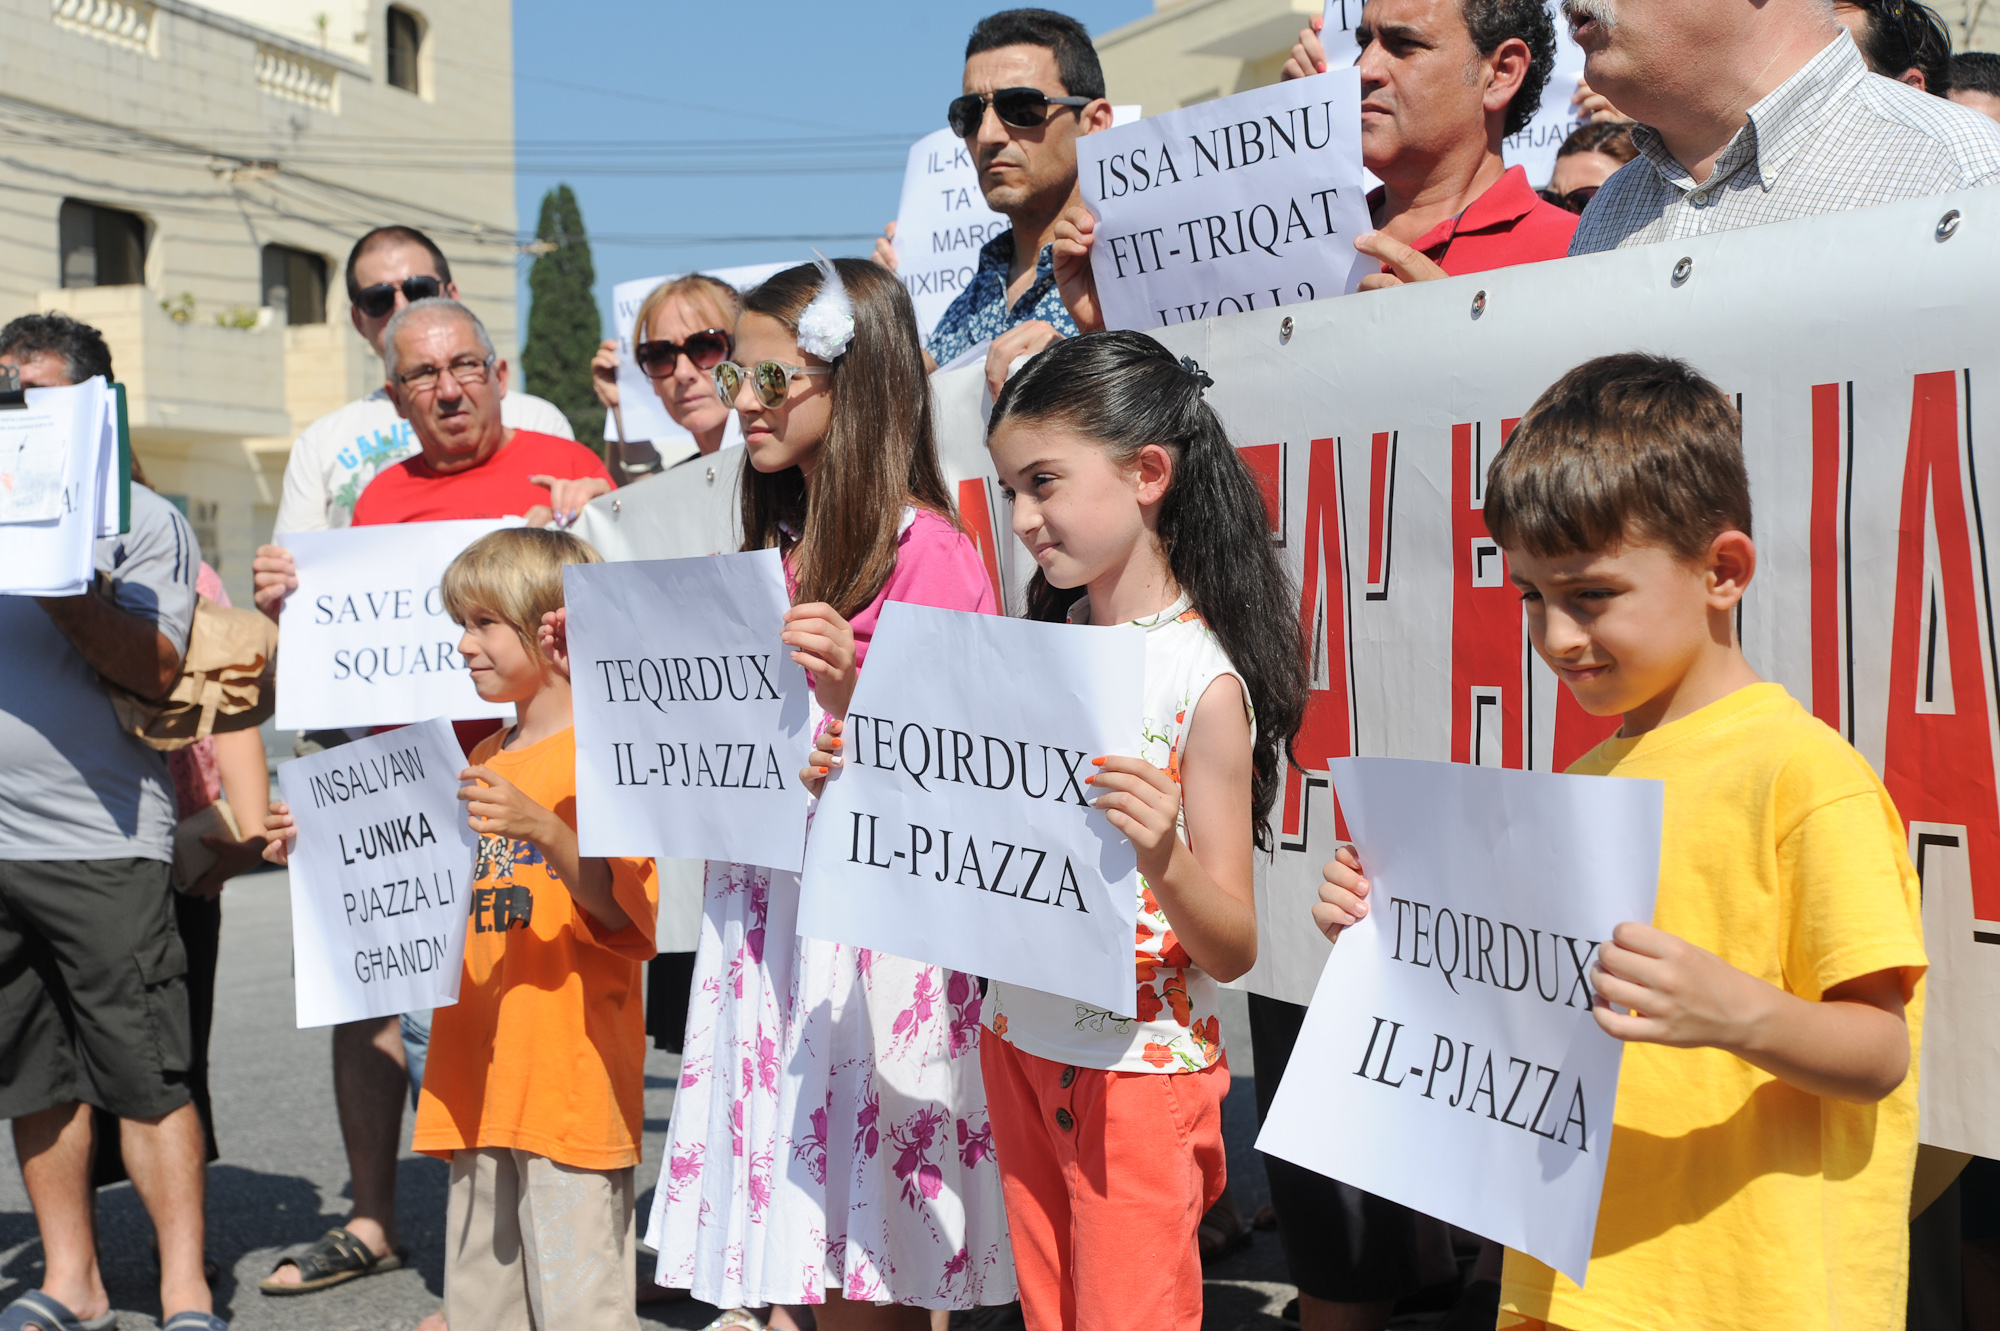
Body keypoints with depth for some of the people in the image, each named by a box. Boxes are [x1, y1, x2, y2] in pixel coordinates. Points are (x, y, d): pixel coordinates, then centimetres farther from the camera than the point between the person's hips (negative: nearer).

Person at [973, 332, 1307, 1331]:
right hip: (1020, 1043, 7)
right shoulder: (1046, 640, 2)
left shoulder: (1203, 680, -17)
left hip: (1138, 1067, -6)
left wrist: (1164, 858, -36)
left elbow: (1232, 949, -16)